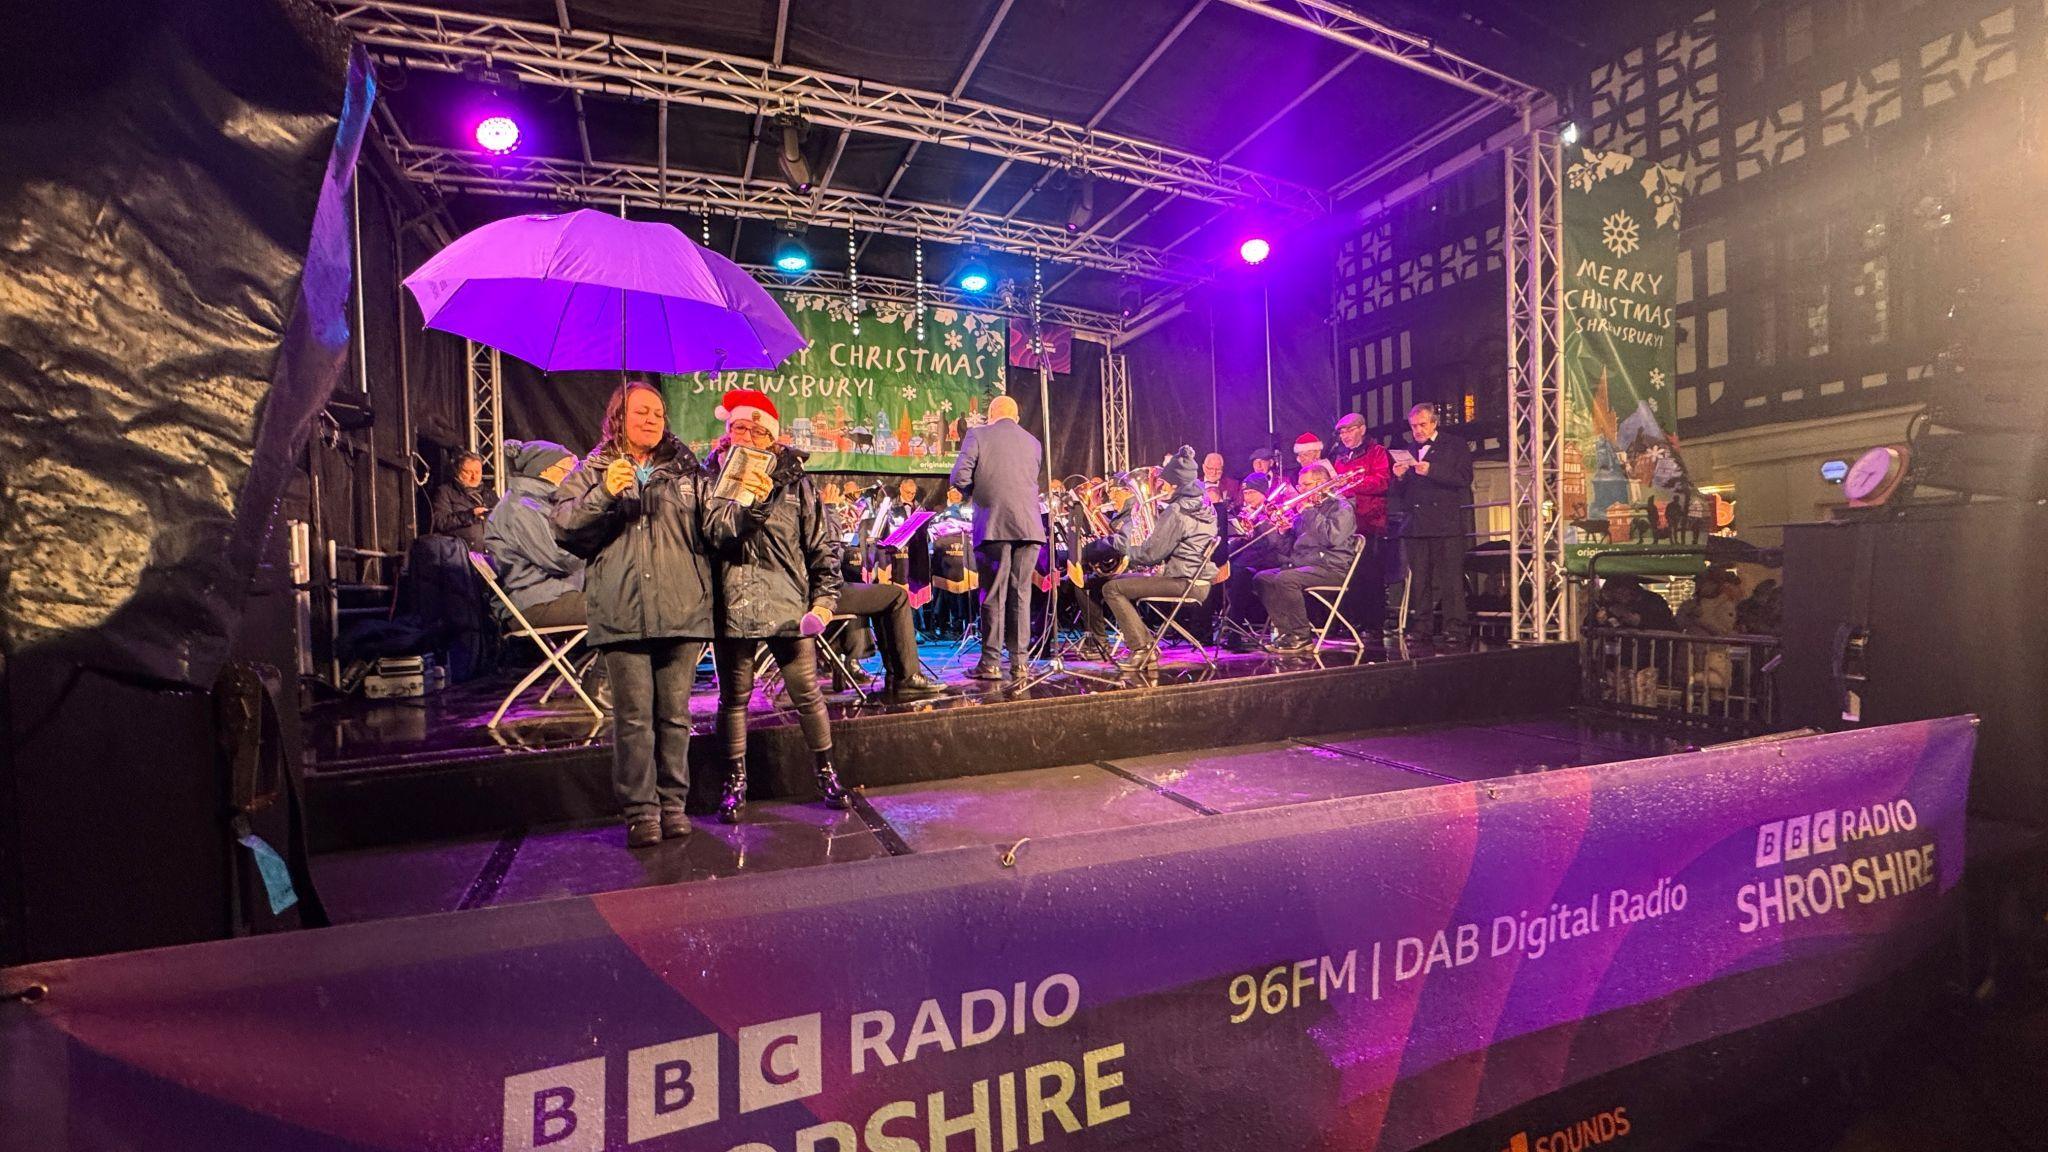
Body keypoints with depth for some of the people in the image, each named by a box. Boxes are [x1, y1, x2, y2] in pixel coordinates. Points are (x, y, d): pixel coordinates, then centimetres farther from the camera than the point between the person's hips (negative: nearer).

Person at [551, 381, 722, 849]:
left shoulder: (686, 471, 14)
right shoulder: (593, 471, 11)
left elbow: (712, 528, 9)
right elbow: (563, 526, 1)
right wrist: (603, 495, -15)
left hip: (682, 611, 1)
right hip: (621, 613, -1)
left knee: (674, 714, 6)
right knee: (633, 715, 1)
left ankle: (673, 803, 16)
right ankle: (640, 810, 10)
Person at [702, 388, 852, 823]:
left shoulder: (795, 482, 4)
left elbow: (823, 545, 4)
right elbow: (710, 535, -11)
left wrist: (825, 598, -2)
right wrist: (746, 502, -24)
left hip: (788, 605, 0)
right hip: (732, 606, 1)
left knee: (807, 693, 5)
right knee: (734, 697, 11)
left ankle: (826, 774, 20)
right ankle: (735, 782, 25)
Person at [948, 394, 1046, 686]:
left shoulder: (977, 435, 2)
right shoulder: (1033, 442, 15)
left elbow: (959, 478, -6)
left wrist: (974, 493, 13)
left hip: (993, 525, -3)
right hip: (1029, 526, 3)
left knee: (993, 595, 2)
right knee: (1021, 594, 8)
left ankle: (990, 662, 5)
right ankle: (1020, 661, 8)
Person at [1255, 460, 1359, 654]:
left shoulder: (1341, 507, -2)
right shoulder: (1311, 508, 22)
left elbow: (1333, 538, -23)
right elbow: (1291, 548, 22)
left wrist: (1310, 512, -14)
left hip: (1331, 568, -9)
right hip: (1302, 563, 9)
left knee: (1285, 579, -31)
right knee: (1262, 578, -8)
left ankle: (1302, 636, -20)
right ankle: (1286, 631, -11)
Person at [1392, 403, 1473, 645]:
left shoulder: (1455, 445, 8)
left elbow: (1464, 478, -6)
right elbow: (1400, 494, 17)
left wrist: (1431, 471, -15)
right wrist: (1399, 477, -3)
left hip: (1447, 524, -4)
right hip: (1415, 525, 4)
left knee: (1451, 578, -5)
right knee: (1418, 580, 3)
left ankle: (1455, 630, -3)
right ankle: (1420, 628, 8)